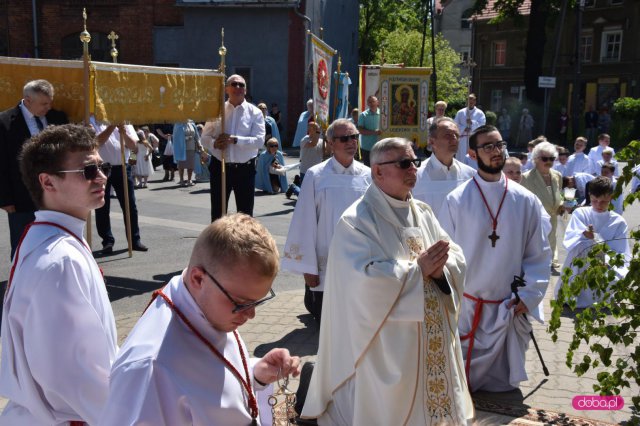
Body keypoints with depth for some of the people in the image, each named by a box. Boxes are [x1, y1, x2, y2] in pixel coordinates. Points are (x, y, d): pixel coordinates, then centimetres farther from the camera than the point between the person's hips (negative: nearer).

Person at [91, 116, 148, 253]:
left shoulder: (124, 121, 10)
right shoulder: (92, 121, 3)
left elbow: (133, 145, 2)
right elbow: (97, 141, -13)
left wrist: (124, 133, -15)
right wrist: (112, 126, -17)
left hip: (122, 168, 2)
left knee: (130, 205, 4)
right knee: (102, 207, 2)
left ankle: (135, 240, 13)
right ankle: (107, 241, 13)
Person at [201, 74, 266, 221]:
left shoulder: (254, 113, -1)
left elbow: (259, 140, -12)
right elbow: (204, 137, 5)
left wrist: (234, 139, -22)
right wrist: (214, 143, -18)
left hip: (245, 169, -1)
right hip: (220, 167, 2)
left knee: (245, 214, 8)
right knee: (217, 213, 10)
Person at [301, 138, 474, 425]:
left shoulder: (423, 213, 9)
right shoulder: (356, 221, -13)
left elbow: (456, 259, 6)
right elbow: (365, 280, -24)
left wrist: (439, 268, -16)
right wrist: (417, 269, -19)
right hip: (387, 348, -6)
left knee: (434, 402, 16)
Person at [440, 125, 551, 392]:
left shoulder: (526, 201, -2)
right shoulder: (456, 200, -7)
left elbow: (538, 254, 3)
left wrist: (529, 295, -5)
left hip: (509, 309, 2)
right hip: (466, 307, -1)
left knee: (502, 377, 16)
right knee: (462, 378, 12)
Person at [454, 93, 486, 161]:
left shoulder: (479, 113, 6)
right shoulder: (460, 112, 11)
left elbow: (482, 124, -6)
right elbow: (456, 125, 3)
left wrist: (472, 122, -19)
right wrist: (464, 128, -13)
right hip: (463, 139, 2)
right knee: (462, 157, 0)